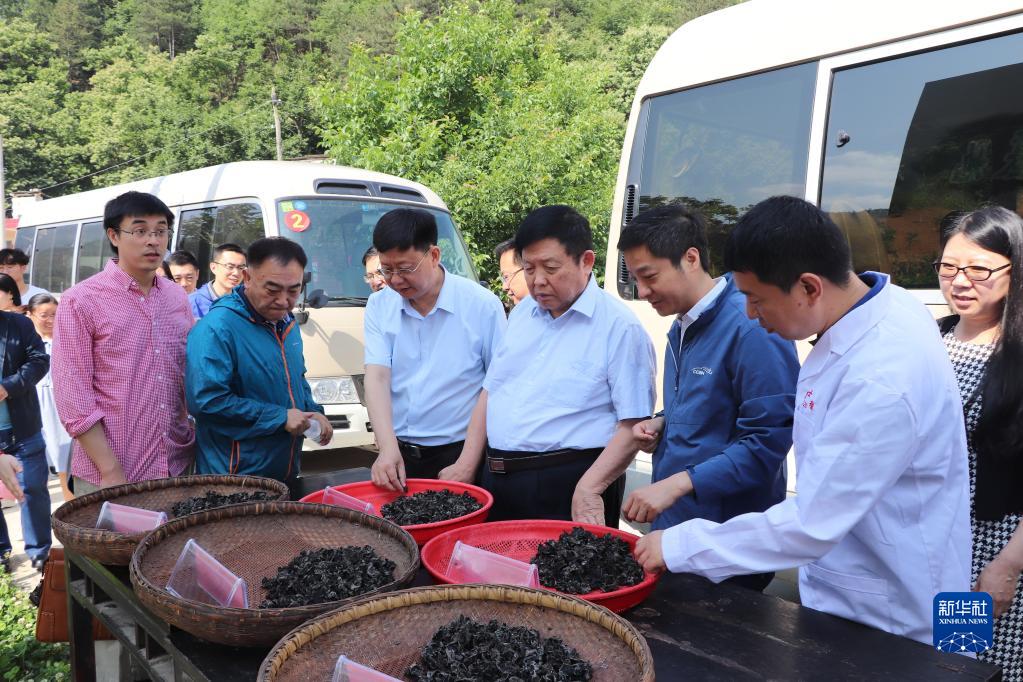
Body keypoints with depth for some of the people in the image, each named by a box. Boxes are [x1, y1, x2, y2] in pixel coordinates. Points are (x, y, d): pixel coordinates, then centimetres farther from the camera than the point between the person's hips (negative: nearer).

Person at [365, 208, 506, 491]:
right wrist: (388, 448, -21)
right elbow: (377, 377, -8)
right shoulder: (379, 306, 2)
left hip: (457, 455, -3)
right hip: (397, 456, 3)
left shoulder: (483, 305, -8)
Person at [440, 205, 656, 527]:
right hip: (498, 482, 6)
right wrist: (467, 463, 9)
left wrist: (589, 489, -22)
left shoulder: (619, 326, -11)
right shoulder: (521, 313, 11)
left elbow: (634, 424, -15)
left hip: (569, 487, -6)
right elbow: (491, 391, 15)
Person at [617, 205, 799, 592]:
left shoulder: (752, 329, -19)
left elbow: (766, 441, -23)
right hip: (672, 527, 8)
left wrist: (676, 484, -26)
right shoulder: (680, 330, 10)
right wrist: (662, 426, 2)